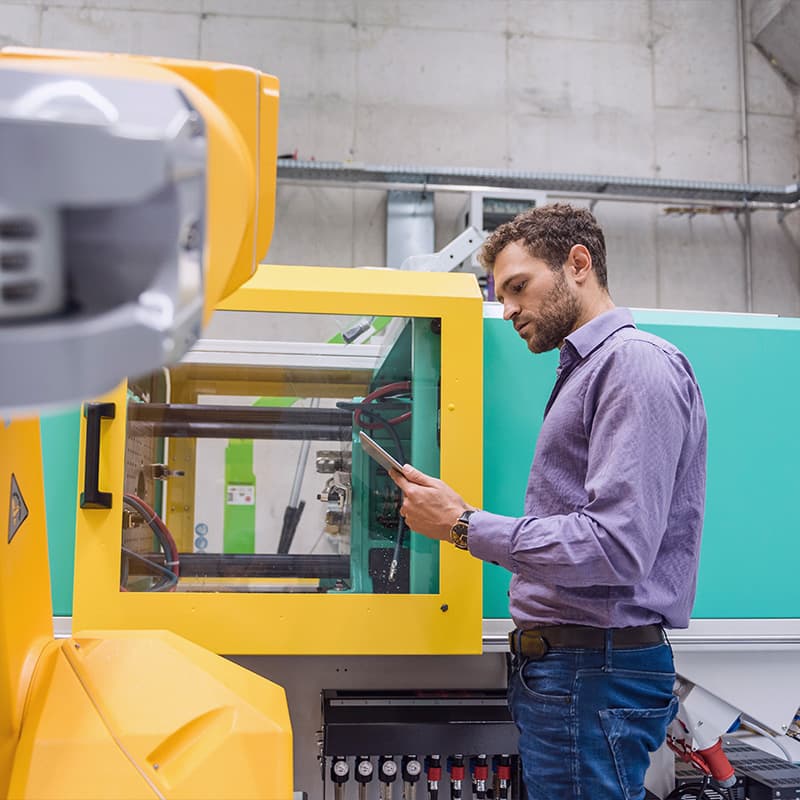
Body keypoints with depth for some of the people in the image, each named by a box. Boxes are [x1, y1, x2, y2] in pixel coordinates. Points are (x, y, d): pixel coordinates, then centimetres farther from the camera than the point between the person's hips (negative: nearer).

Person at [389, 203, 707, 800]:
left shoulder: (636, 362, -12)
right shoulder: (585, 369, 20)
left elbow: (617, 547, -22)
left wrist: (464, 525, -16)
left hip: (596, 672, -9)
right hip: (559, 660, 9)